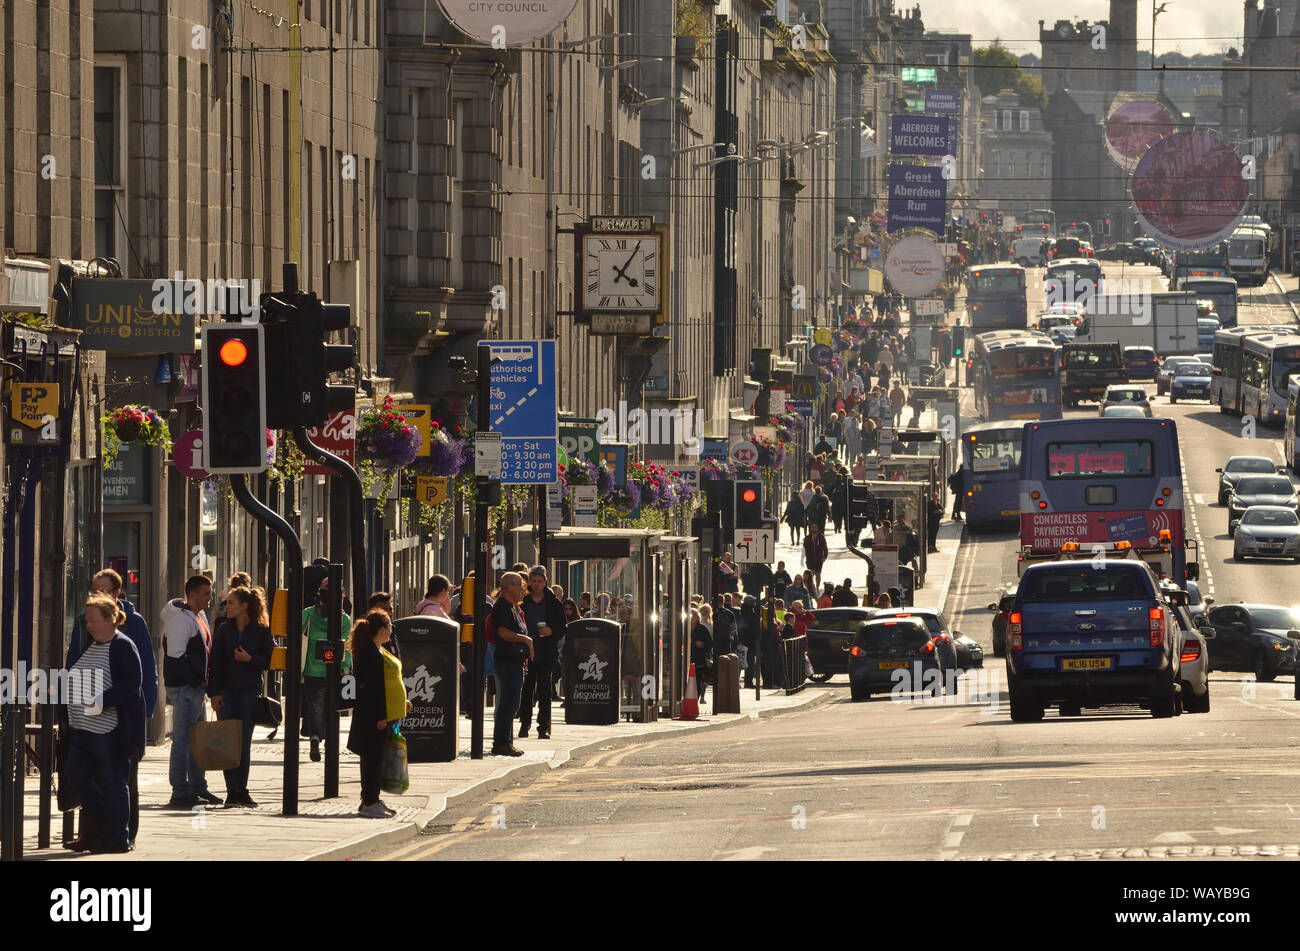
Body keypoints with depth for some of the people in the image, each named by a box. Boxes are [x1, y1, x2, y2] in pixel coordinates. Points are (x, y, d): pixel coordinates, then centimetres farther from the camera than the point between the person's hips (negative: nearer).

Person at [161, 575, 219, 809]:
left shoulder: (199, 615, 16)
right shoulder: (180, 619, -16)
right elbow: (176, 656, -22)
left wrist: (203, 680, 12)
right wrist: (198, 679, -17)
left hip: (197, 687, 10)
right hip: (184, 688, -10)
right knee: (183, 740, -8)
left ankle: (198, 788, 27)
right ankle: (180, 793, -7)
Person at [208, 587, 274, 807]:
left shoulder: (261, 631, 1)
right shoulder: (224, 630, 5)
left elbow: (270, 660, 2)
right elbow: (215, 662, 3)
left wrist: (250, 659, -13)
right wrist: (214, 692, -5)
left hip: (250, 690, -1)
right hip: (226, 691, 1)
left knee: (244, 741, 1)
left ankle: (242, 790, 8)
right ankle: (232, 791, -2)